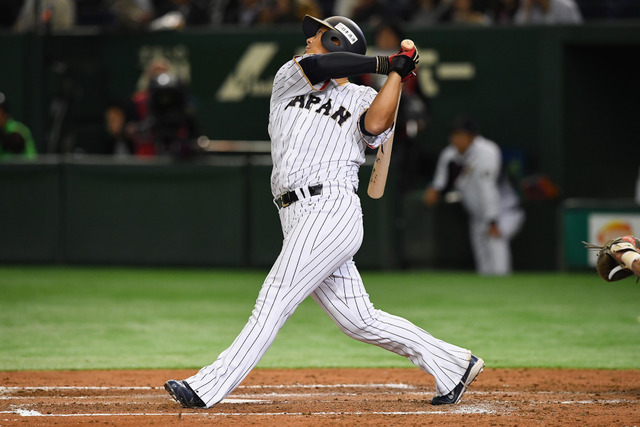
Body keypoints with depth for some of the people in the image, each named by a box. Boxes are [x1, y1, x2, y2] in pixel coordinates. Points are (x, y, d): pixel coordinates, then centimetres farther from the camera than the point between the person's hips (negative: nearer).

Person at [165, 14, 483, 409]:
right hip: (299, 217, 6)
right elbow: (314, 67, -1)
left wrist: (396, 73, -9)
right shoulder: (289, 80, 20)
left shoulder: (361, 97, 7)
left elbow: (375, 124, -16)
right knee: (359, 320, 3)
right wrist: (381, 63, 1)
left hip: (332, 210, -6)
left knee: (274, 300, -11)